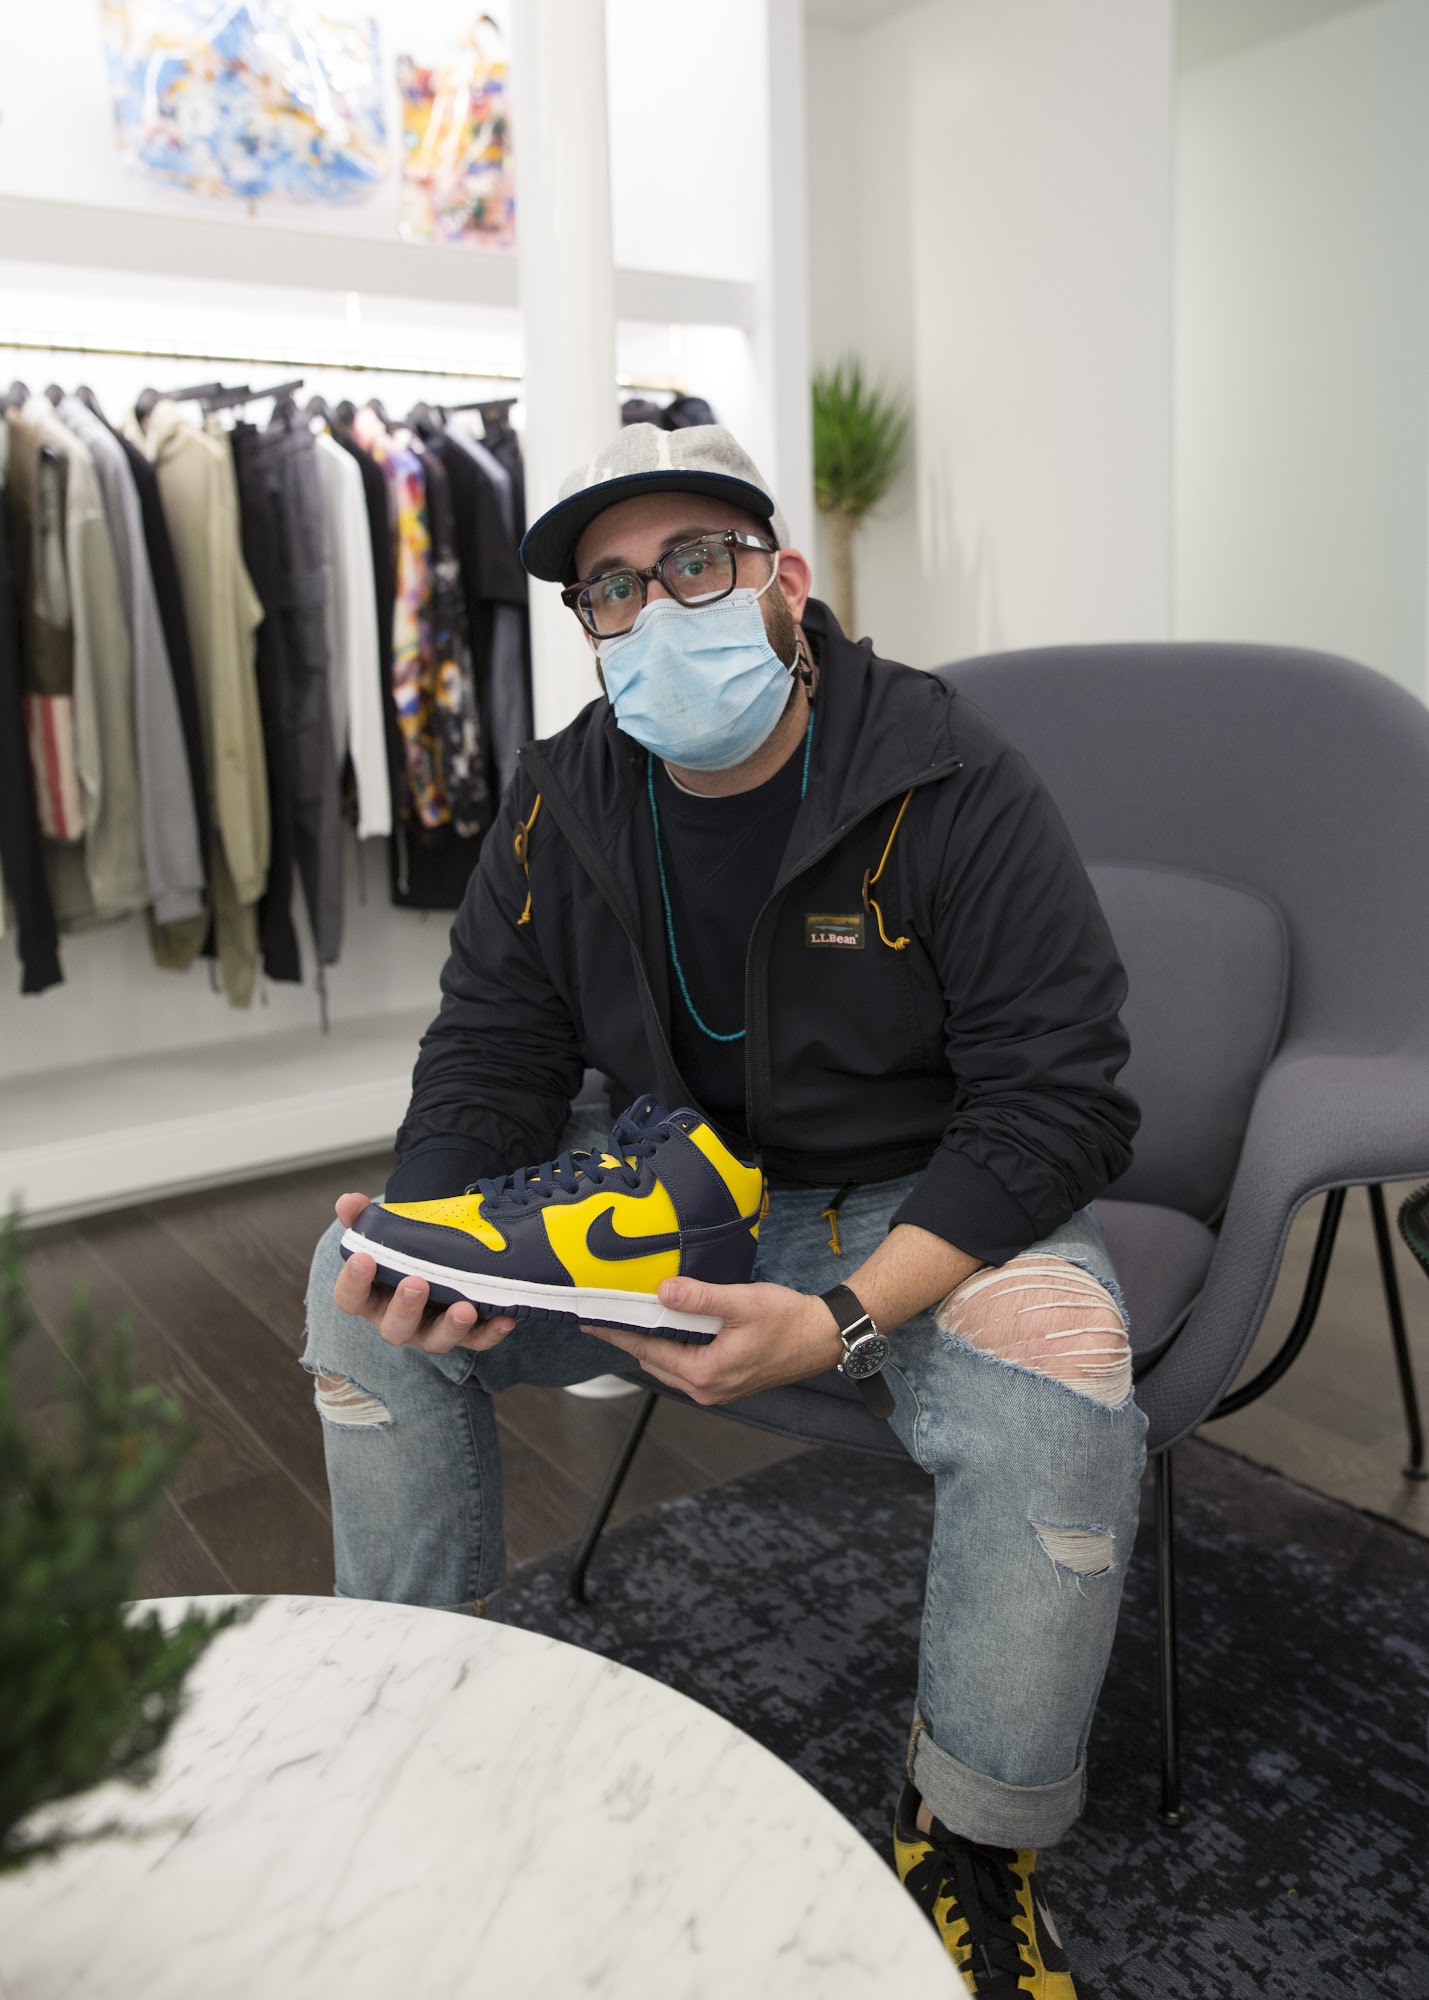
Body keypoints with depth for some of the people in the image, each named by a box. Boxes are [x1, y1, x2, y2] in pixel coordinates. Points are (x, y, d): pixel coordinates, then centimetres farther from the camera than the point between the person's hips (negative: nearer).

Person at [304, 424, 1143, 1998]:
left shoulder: (952, 787, -18)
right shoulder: (564, 800, -2)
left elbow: (1055, 1101, -20)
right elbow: (492, 1049, 1)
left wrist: (841, 1317, -33)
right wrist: (429, 1224, -22)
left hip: (922, 1203, -3)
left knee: (1056, 1388, -35)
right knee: (360, 1284, -9)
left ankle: (974, 1843, -5)